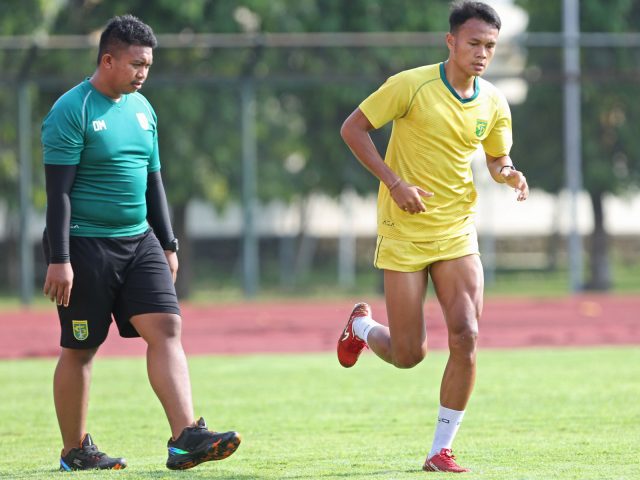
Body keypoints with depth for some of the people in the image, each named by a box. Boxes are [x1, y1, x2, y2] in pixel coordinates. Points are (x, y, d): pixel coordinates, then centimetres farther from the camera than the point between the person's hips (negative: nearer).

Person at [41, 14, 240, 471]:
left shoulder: (142, 108, 13)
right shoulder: (71, 111, -10)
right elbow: (58, 190, -14)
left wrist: (168, 244, 17)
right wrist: (58, 259, -18)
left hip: (138, 242, 6)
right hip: (86, 244, -6)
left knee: (167, 328, -10)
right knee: (80, 348, 3)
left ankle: (186, 438, -18)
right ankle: (74, 450, 16)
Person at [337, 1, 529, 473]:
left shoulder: (493, 103, 2)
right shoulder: (412, 85, -12)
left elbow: (497, 159, 17)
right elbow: (352, 128, -7)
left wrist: (511, 174, -8)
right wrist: (394, 181, -16)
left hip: (457, 234, 3)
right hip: (404, 234, -3)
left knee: (466, 337, -14)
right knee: (409, 354, 0)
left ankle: (442, 450, -1)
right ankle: (362, 327, 37)